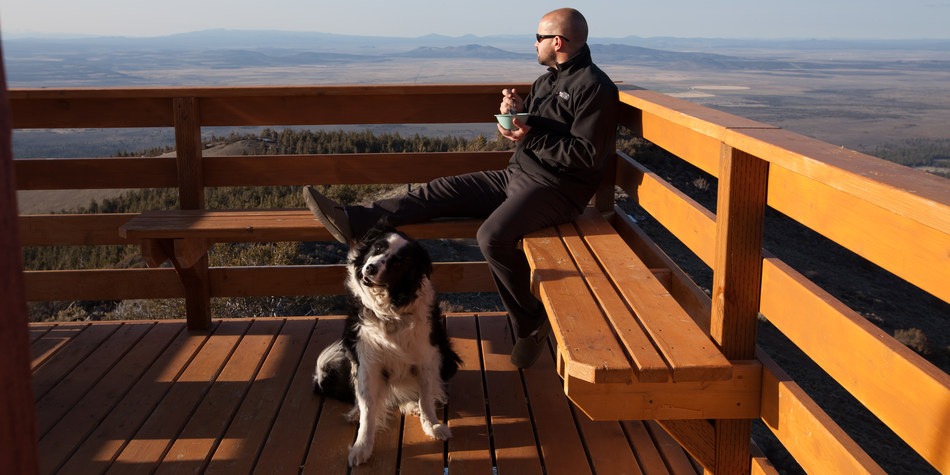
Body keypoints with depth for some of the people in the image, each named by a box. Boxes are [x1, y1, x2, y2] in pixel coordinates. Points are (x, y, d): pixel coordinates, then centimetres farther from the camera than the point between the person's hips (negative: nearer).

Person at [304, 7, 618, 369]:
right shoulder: (547, 80, 16)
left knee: (494, 236, -32)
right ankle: (353, 222, -11)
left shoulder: (594, 87, -13)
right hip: (518, 175, 9)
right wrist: (515, 112, -2)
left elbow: (587, 155, -19)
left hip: (557, 188, -9)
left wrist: (531, 137, -20)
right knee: (438, 192, -4)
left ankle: (530, 325, -12)